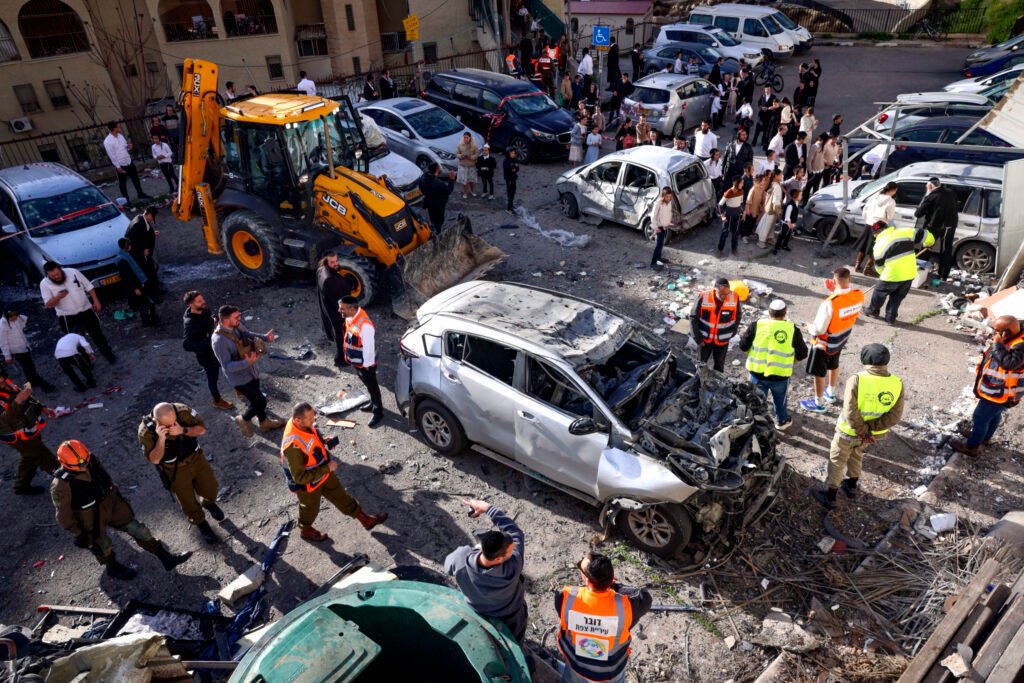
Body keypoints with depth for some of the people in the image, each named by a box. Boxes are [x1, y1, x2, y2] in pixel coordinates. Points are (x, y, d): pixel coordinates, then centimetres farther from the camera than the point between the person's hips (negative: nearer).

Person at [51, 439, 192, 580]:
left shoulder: (91, 460, -16)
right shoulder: (61, 485, -31)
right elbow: (64, 515, -17)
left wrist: (115, 492, 17)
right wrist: (78, 534, -9)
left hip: (109, 501, 5)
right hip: (90, 519, -5)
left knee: (136, 528, 8)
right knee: (102, 547, 19)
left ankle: (165, 556, 20)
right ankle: (113, 568, 50)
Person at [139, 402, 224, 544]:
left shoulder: (183, 411, -25)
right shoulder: (146, 431, -28)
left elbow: (202, 429, -16)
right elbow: (154, 459, -24)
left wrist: (183, 430, -35)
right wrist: (161, 439, -40)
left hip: (195, 457, 2)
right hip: (174, 470, -2)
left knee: (210, 487, 15)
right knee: (188, 502, 10)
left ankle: (208, 503, 51)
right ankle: (200, 523, 40)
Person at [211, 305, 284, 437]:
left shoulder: (237, 326, -10)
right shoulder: (218, 340, -33)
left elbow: (249, 335, 12)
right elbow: (227, 366, -31)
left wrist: (265, 338, -5)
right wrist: (247, 363, -44)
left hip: (251, 370, 7)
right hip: (239, 377, -7)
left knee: (256, 399, 25)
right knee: (261, 402, 0)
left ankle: (264, 422, 47)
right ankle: (243, 419, 28)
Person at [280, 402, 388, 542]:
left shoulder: (304, 424, -18)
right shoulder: (293, 446, -42)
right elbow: (300, 477, -34)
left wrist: (326, 443, -13)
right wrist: (327, 468, -29)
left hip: (323, 472, 7)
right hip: (307, 484, -7)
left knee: (341, 496, 21)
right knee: (311, 508, 23)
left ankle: (365, 519, 39)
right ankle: (306, 531, 55)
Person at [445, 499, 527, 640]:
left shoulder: (461, 558, -38)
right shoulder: (512, 569, -44)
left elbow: (449, 566, -11)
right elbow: (516, 533, -29)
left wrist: (475, 548, -7)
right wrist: (488, 508, -26)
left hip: (478, 619, 2)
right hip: (510, 623, -2)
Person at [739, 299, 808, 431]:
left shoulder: (757, 325, -8)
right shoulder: (792, 329, -6)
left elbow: (743, 346, -3)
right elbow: (802, 354, 0)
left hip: (758, 372, 0)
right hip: (780, 375, 0)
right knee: (780, 399, 26)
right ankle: (782, 421, 45)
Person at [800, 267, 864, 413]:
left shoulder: (829, 303, -36)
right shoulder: (859, 295, -17)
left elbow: (819, 329, -27)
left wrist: (809, 328, -6)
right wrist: (837, 290, 2)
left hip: (825, 343, -7)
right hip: (842, 339, 7)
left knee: (818, 372, 13)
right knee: (833, 365, 30)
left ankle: (819, 403, 29)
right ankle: (831, 393, 51)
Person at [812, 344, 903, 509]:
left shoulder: (856, 380, -27)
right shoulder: (897, 384, -15)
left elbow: (850, 412, -29)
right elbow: (895, 415, -15)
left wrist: (862, 432, -17)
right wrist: (870, 429, -16)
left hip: (849, 431, -4)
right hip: (873, 433, 4)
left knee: (837, 461, 14)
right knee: (856, 454, 31)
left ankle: (830, 497, 25)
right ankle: (851, 486, 47)